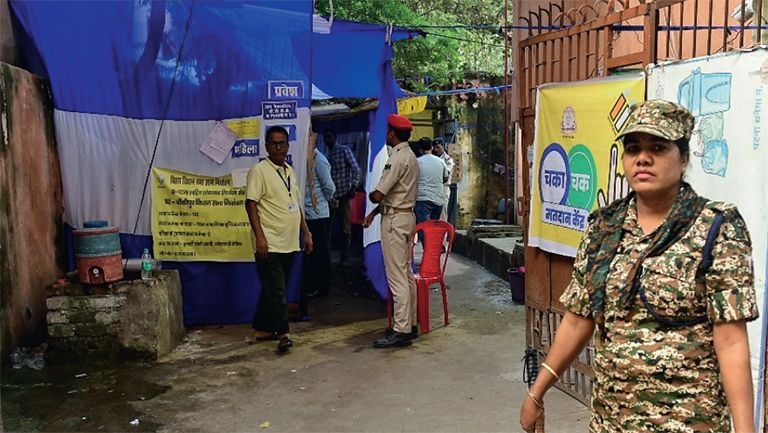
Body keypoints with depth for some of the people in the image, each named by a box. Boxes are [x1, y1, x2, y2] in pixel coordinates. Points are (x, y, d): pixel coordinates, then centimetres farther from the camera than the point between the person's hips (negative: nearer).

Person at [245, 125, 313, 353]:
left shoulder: (290, 171, 16)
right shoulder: (259, 170, -7)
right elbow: (251, 204, -13)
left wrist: (306, 233, 17)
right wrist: (260, 236, -21)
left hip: (289, 243, 8)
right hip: (270, 244, -8)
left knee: (274, 289, 13)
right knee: (276, 290, -7)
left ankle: (262, 329, 23)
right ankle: (283, 334, -4)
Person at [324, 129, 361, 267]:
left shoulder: (344, 150, -2)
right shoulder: (326, 154, 13)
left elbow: (356, 169, -9)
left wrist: (353, 187, -19)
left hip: (343, 195, -5)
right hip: (329, 196, 5)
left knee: (345, 229, 2)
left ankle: (345, 258, 10)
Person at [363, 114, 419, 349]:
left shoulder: (397, 158, -17)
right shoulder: (410, 156, 15)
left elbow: (378, 195, -20)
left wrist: (370, 195, 3)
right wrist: (374, 213, 17)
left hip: (394, 220, -10)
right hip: (407, 216, 11)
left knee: (396, 276, -8)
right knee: (407, 273, 14)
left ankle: (402, 331, -6)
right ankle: (410, 323, 21)